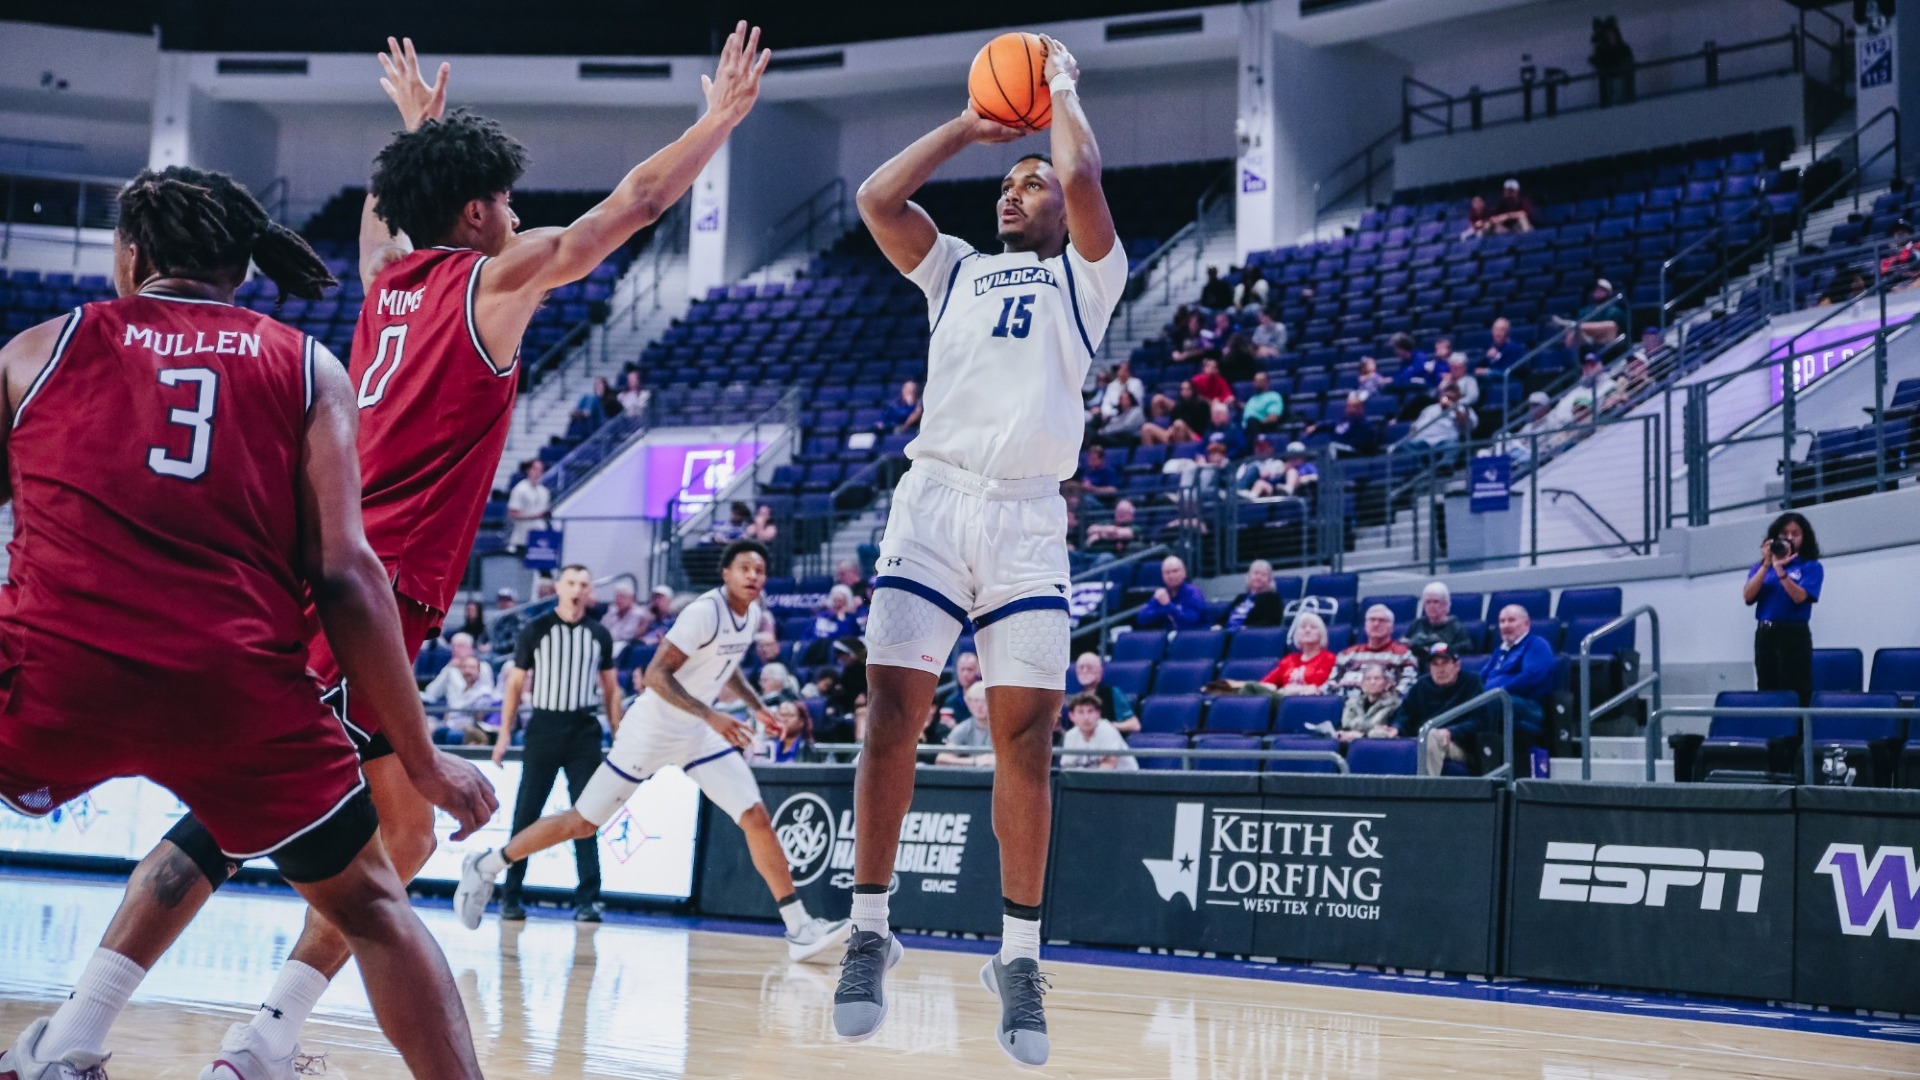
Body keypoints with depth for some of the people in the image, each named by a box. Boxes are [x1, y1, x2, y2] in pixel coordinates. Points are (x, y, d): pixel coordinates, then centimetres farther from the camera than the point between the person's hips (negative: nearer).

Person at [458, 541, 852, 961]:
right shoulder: (705, 612, -22)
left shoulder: (752, 613, 4)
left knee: (756, 817, -6)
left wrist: (757, 707, 14)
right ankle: (485, 866, 18)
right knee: (582, 823, 0)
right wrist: (711, 716, -33)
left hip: (699, 735, 7)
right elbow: (656, 674, -27)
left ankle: (799, 929, -5)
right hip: (652, 729, -7)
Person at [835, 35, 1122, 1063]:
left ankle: (1019, 955, 4)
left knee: (1025, 736, -5)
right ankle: (871, 929, 1)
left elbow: (1082, 176, -6)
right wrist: (970, 124, 17)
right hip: (932, 500, 3)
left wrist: (1061, 84, 11)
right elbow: (876, 196, 10)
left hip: (1027, 518, -2)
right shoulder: (957, 269, 23)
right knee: (892, 711, -8)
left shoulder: (1084, 276, 13)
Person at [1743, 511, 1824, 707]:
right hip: (1765, 634, 4)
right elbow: (1748, 596, -1)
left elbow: (1799, 597, -13)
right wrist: (1766, 565, -5)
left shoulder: (1811, 566, 3)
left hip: (1794, 634, -4)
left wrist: (1779, 569, -18)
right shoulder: (1761, 566, 13)